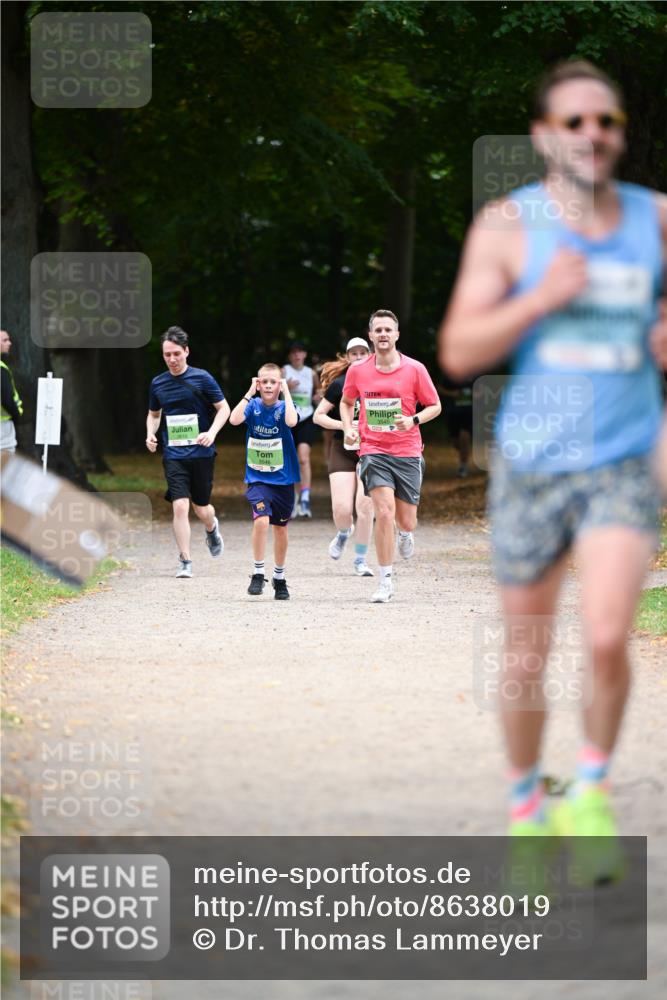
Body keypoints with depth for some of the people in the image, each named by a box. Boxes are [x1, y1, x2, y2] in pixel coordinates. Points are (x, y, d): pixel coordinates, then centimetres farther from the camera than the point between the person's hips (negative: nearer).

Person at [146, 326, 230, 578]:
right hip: (173, 454, 1)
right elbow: (154, 414, 20)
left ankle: (212, 528, 47)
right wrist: (150, 434, 0)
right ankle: (185, 562, -7)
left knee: (201, 508, 10)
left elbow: (224, 408, 0)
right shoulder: (158, 383, 5)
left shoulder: (202, 378, -5)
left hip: (201, 453, -1)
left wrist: (211, 433, -16)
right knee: (180, 506, -13)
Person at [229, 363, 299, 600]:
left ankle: (279, 578, 29)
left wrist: (286, 392, -19)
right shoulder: (253, 406, -3)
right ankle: (257, 574, -11)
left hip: (283, 479, 1)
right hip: (257, 478, -1)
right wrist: (250, 392, -17)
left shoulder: (284, 407, -5)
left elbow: (291, 421, -28)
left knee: (280, 527, 12)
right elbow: (234, 420, -22)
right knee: (261, 519, -23)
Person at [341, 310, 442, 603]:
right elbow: (346, 402, 20)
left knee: (406, 521, 4)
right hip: (373, 450, 0)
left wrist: (414, 420, -13)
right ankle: (385, 582, -9)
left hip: (407, 452, 0)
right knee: (384, 512, -18)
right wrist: (348, 428, 1)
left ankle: (405, 534, 45)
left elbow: (435, 406, 6)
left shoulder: (414, 369, -3)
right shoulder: (357, 371, 1)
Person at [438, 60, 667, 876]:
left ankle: (592, 792, 5)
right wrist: (541, 299, -20)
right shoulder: (506, 226, -4)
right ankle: (525, 809, 30)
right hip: (532, 464, 0)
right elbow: (458, 352, -8)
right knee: (526, 660, 8)